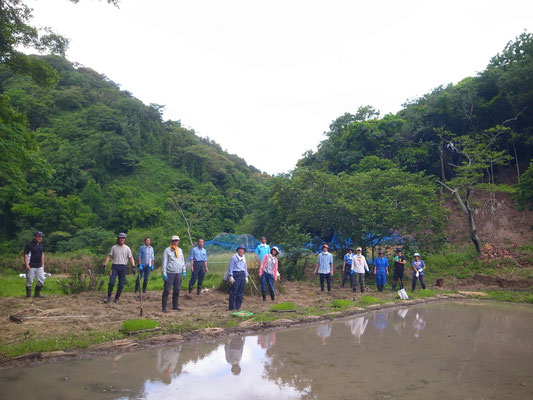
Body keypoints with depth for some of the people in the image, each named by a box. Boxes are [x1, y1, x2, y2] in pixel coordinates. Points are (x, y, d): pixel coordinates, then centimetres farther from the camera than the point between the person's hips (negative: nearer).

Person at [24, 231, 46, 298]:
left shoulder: (41, 245, 10)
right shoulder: (29, 245, -10)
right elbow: (26, 255, -11)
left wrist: (43, 264, 16)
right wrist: (27, 265, -17)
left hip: (39, 266, 6)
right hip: (31, 267, -6)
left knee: (41, 280, 5)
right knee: (29, 281, 2)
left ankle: (37, 294, 18)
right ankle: (29, 295, 12)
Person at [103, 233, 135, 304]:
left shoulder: (127, 248, 6)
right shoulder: (114, 247, 7)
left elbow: (130, 258, 4)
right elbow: (109, 256, 7)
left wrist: (133, 265, -11)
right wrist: (104, 264, -4)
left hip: (123, 267, 1)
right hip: (115, 266, -1)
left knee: (121, 284, 2)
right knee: (111, 282, -12)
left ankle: (117, 298, 16)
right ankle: (108, 296, 7)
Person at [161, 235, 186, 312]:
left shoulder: (180, 250, 15)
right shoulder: (167, 250, -2)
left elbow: (183, 261, 20)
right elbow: (164, 262, -5)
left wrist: (184, 271, 13)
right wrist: (164, 273, -10)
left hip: (179, 273, 6)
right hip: (170, 273, -5)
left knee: (177, 290, 10)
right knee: (166, 291, -5)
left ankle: (175, 305, 20)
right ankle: (164, 307, -1)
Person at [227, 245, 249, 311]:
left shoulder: (244, 258, 15)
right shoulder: (234, 258, -5)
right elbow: (230, 267, -6)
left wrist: (246, 276, 19)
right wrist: (231, 276, -12)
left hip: (242, 275, 7)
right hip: (236, 275, -7)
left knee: (241, 292, 8)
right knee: (233, 291, -7)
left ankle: (238, 306, 16)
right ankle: (231, 307, -2)